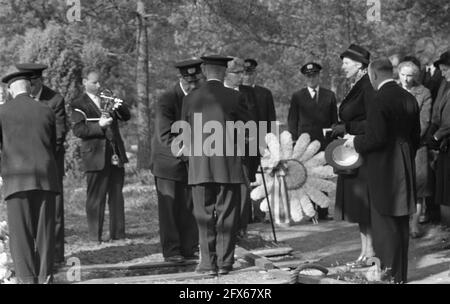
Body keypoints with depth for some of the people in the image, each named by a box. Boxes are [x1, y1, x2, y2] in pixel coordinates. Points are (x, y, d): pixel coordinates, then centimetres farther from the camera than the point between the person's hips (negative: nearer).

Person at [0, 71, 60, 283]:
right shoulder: (46, 111, 9)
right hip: (45, 176, 2)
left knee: (20, 230, 1)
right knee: (45, 228, 5)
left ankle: (27, 278, -4)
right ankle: (45, 277, 4)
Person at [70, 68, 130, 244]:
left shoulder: (107, 100, 17)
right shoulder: (79, 105, 0)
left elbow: (126, 117, 11)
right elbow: (78, 130, -10)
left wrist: (119, 107, -9)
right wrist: (99, 126, -20)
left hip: (115, 154, 5)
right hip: (95, 156, -5)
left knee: (116, 195, 7)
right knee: (96, 197, -2)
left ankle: (117, 232, 14)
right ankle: (95, 236, 3)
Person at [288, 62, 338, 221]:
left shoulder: (329, 95, 13)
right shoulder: (297, 96, 10)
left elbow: (334, 120, 13)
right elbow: (292, 120, 9)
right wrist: (295, 140, 0)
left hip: (324, 142, 1)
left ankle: (323, 212, 3)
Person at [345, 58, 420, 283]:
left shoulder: (379, 101, -17)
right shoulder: (409, 99, 7)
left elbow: (375, 138, -20)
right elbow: (416, 136, 12)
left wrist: (355, 142, -3)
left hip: (384, 170, -8)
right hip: (405, 170, 8)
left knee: (384, 221, 0)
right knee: (402, 223, 14)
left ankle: (390, 270, -2)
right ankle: (401, 274, 21)